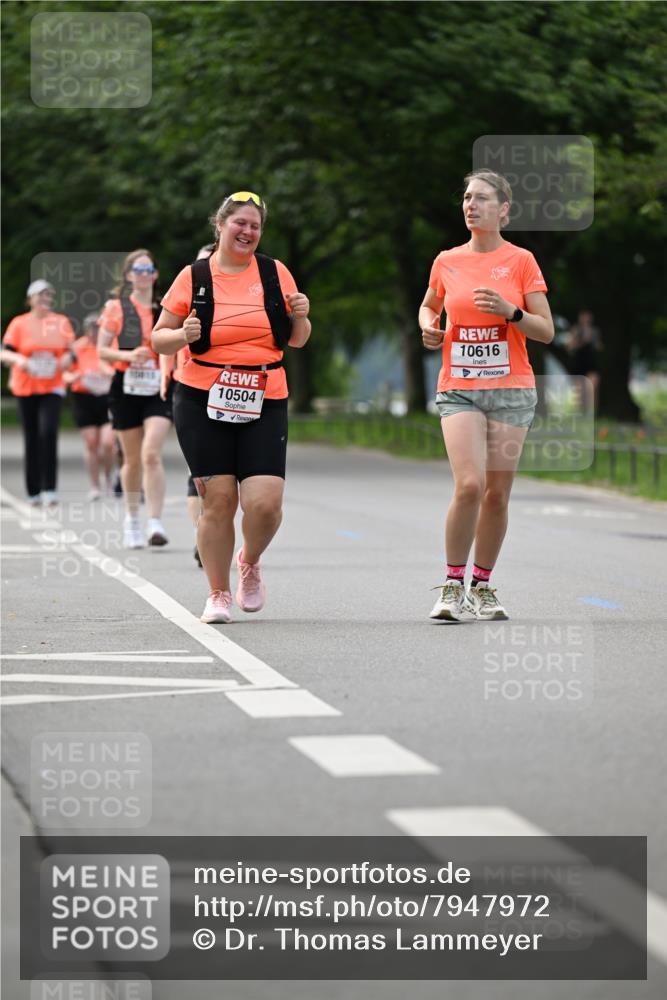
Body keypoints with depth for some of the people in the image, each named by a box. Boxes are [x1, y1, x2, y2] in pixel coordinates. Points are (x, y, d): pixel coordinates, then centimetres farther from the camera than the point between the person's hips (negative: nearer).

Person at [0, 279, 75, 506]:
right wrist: (19, 359, -19)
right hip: (25, 388, 0)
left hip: (52, 387, 0)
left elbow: (70, 351, 14)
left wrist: (67, 359, -8)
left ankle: (50, 489, -15)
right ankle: (34, 491, 12)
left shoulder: (61, 322, 6)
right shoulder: (19, 323, 1)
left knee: (48, 432, -18)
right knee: (31, 439, 4)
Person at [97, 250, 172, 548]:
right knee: (133, 459, 8)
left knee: (151, 454, -17)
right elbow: (101, 350, 0)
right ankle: (132, 520, 27)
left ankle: (155, 523, -19)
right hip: (127, 388, 0)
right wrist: (128, 355, -17)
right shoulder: (116, 308, 3)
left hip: (159, 389, 0)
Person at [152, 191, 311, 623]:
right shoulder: (194, 277, 4)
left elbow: (297, 340, 15)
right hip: (203, 405, -1)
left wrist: (300, 317, -6)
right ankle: (218, 594, 12)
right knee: (218, 500, -4)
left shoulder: (275, 273, 8)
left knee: (266, 503, -11)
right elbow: (159, 338, 8)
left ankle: (250, 562, 21)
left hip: (264, 405, 1)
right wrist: (183, 335, -13)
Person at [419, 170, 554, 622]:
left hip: (511, 389, 0)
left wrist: (509, 311, -16)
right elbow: (429, 305, 26)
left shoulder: (521, 261, 1)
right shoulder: (447, 261, 7)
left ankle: (482, 585, 19)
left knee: (497, 493, 3)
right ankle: (453, 585, -5)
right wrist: (429, 326, 4)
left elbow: (546, 331, 0)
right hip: (458, 389, 0)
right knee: (470, 485, -17)